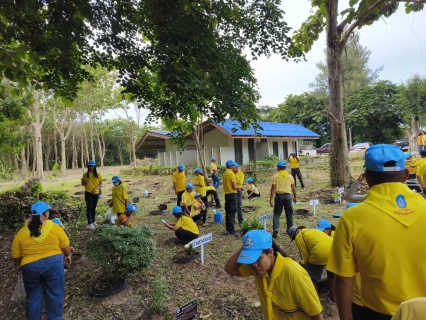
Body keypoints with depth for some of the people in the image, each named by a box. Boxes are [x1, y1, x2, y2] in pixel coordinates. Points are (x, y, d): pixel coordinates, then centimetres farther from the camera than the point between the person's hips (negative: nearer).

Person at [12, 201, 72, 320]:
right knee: (54, 294, 12)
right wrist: (68, 256, 20)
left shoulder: (21, 233, 2)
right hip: (53, 263, -2)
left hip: (30, 267, 2)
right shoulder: (54, 228, -6)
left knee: (33, 296, 18)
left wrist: (18, 266, 27)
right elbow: (65, 247, 2)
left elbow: (16, 255, 9)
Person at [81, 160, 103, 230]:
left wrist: (96, 188, -15)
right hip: (88, 193, -2)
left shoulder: (98, 174, 1)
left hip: (96, 193, 2)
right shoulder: (85, 174, 0)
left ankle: (93, 221, 27)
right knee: (89, 208, -8)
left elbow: (101, 184, 2)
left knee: (94, 208, 14)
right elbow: (82, 184, 6)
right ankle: (90, 223, -9)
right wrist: (84, 181, -17)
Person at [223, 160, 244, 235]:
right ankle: (231, 231, 0)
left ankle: (228, 229, 22)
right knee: (232, 213, -3)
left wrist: (237, 188, 19)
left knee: (228, 212, 14)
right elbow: (234, 187, -18)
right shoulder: (231, 173, -14)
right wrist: (240, 188, 1)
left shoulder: (225, 174, 10)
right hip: (232, 194, -8)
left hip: (227, 194, 8)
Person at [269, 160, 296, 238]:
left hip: (279, 196, -2)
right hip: (287, 196, 2)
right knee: (289, 214, 13)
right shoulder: (290, 176, 5)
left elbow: (273, 188, -8)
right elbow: (293, 188, 8)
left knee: (277, 213, 6)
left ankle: (276, 229, -10)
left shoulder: (276, 176, -3)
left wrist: (271, 199, -7)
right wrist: (294, 197, 22)